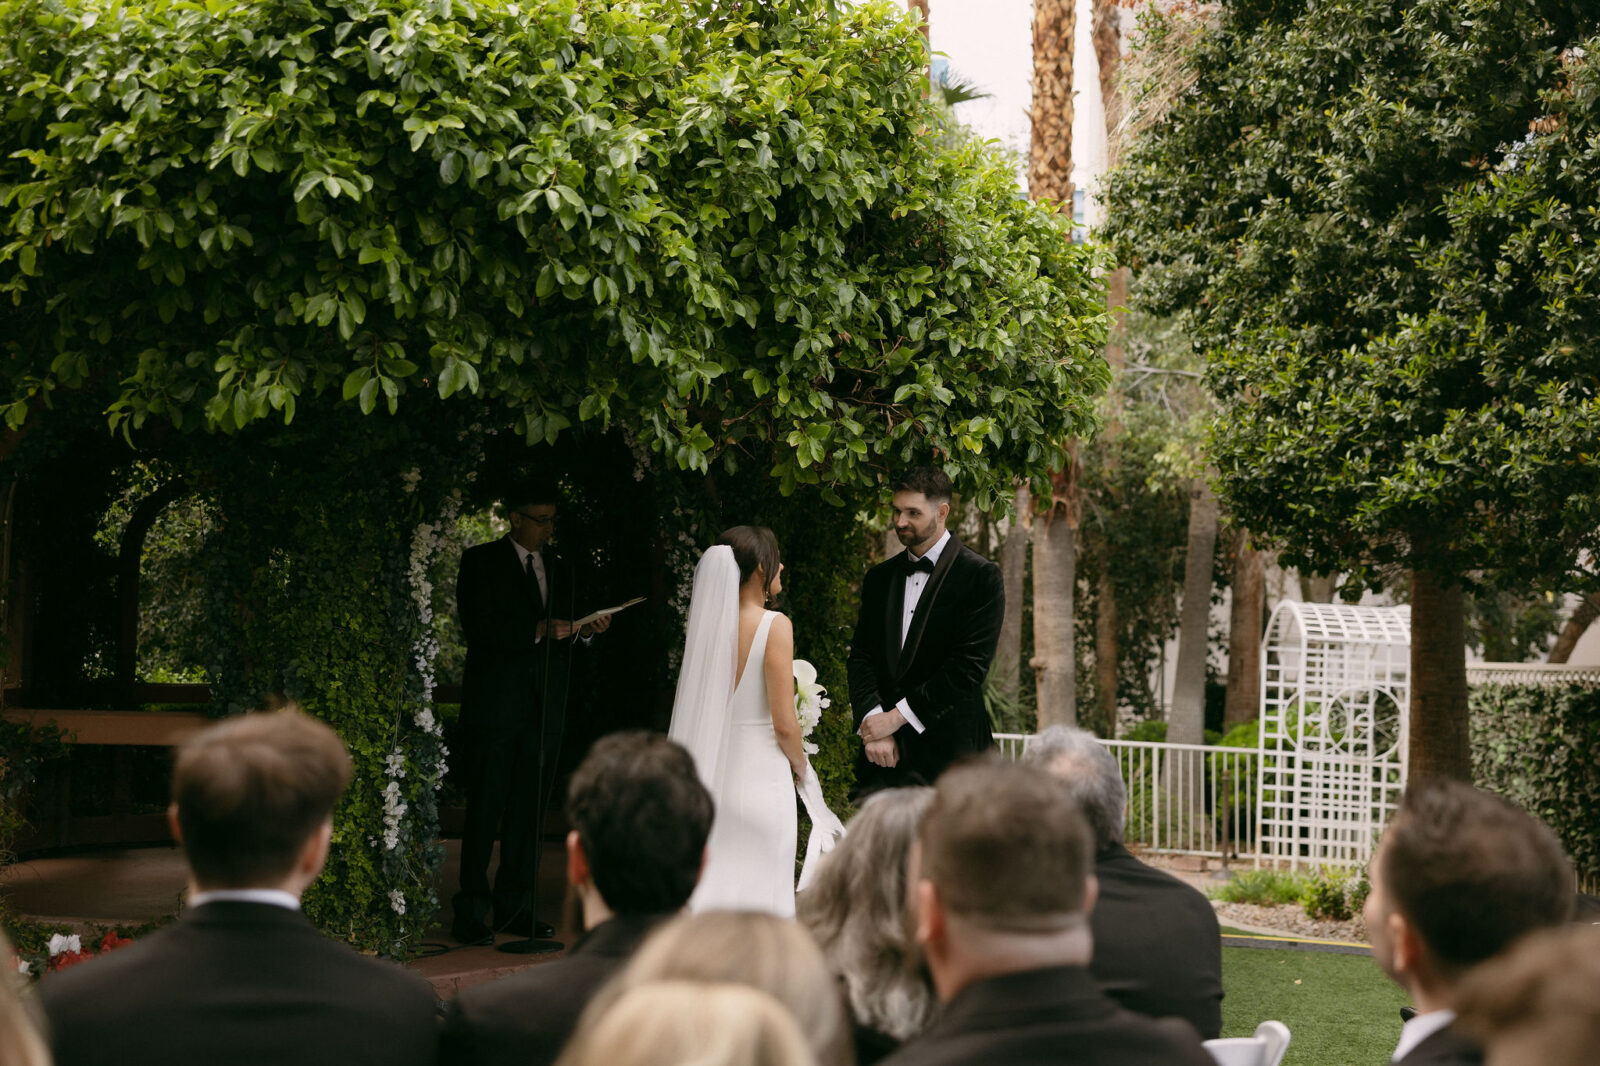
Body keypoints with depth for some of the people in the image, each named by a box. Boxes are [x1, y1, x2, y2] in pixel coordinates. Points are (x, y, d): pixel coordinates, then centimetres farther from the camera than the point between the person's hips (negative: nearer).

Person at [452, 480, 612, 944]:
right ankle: (470, 914, -1)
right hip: (495, 702, -5)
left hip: (545, 707, 5)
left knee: (530, 810, 5)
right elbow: (478, 628, -10)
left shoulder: (561, 570, 18)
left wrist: (586, 630, -3)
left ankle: (516, 907, 12)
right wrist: (536, 631, -18)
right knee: (485, 810, -5)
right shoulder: (482, 562, 2)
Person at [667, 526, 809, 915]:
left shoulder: (707, 623, 3)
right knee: (757, 900, 0)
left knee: (708, 896, 9)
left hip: (710, 777, 5)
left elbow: (696, 710, 9)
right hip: (760, 778, -5)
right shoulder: (774, 626, -12)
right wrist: (801, 766, 6)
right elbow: (785, 725, -13)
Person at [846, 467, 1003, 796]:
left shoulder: (981, 577, -3)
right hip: (884, 756, 4)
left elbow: (969, 665, -11)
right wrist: (874, 722, -9)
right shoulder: (879, 578, 16)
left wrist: (897, 716, -12)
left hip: (948, 753, -4)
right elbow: (861, 656, 9)